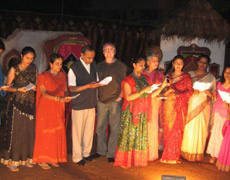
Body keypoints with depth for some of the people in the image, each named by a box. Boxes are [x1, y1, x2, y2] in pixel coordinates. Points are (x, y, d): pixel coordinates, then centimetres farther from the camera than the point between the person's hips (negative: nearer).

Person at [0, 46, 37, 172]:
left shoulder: (34, 69, 9)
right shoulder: (14, 69, -2)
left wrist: (35, 88, -6)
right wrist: (18, 89, -17)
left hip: (30, 104, 4)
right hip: (17, 103, -4)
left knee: (29, 131, 5)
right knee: (15, 131, -3)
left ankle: (25, 158, 18)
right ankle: (12, 160, 6)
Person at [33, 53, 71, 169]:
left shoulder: (62, 76, 11)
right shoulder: (43, 76, -6)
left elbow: (65, 90, 12)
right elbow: (44, 93, -14)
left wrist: (66, 97, -11)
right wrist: (58, 98, -28)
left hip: (59, 109, 5)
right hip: (46, 109, -5)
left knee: (58, 133, 5)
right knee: (45, 133, -2)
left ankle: (53, 158, 16)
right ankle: (42, 160, 7)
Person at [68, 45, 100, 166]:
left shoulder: (93, 66, 8)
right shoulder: (74, 68, -10)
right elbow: (72, 88, -13)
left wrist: (98, 84, -5)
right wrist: (88, 86, -23)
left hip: (91, 104, 6)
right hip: (79, 105, -5)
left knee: (89, 130, 12)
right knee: (78, 131, 2)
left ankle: (86, 153, 27)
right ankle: (77, 157, 13)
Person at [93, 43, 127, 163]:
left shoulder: (121, 66, 2)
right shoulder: (99, 66, 13)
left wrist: (120, 96, -9)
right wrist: (96, 96, 6)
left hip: (115, 101, -3)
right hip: (101, 101, 4)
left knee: (115, 128, -2)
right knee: (100, 127, 8)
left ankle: (111, 153, 8)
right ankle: (101, 150, 23)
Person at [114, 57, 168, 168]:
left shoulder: (146, 78, 11)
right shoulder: (128, 80, -6)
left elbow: (150, 95, 9)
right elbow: (128, 97, -15)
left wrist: (162, 87, -1)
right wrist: (143, 91, -21)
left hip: (143, 112, 5)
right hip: (131, 112, -5)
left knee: (141, 136, 7)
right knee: (129, 135, -1)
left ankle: (138, 160, 17)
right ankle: (124, 161, 9)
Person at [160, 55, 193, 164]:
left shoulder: (186, 76, 4)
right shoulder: (168, 76, 14)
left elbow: (190, 92, -1)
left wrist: (177, 95, -12)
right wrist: (167, 92, -6)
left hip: (180, 106, -3)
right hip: (169, 106, 3)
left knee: (176, 130, -5)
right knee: (168, 129, 1)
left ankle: (174, 156, 4)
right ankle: (167, 155, 9)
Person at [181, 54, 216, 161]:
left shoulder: (211, 77, 7)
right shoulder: (190, 74, 9)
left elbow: (214, 94, 6)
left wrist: (210, 93, -15)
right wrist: (191, 91, -13)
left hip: (204, 107, 0)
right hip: (191, 105, 0)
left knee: (201, 129, 1)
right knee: (189, 128, -1)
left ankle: (198, 153, 13)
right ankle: (187, 152, 11)